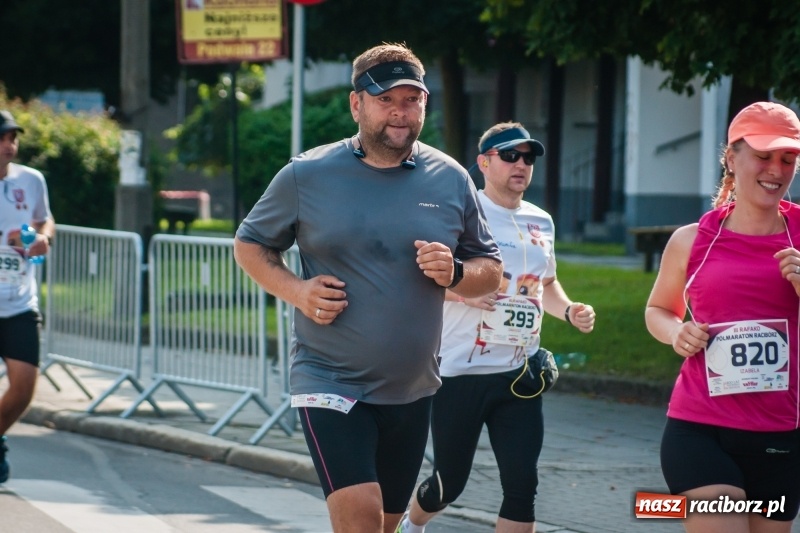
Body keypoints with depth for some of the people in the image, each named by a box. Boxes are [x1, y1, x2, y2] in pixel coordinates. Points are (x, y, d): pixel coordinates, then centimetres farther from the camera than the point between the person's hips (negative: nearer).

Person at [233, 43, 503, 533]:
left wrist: (455, 273, -12)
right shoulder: (307, 175, -4)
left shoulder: (451, 180, 2)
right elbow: (250, 245, 8)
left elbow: (491, 271, 11)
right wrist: (294, 290, -11)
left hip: (412, 391, 4)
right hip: (331, 380, -4)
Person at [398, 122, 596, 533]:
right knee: (450, 482, 8)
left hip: (520, 376, 5)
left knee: (522, 486, -5)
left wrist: (569, 311, 5)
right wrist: (462, 290, -23)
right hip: (461, 373, -5)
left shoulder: (541, 222, 12)